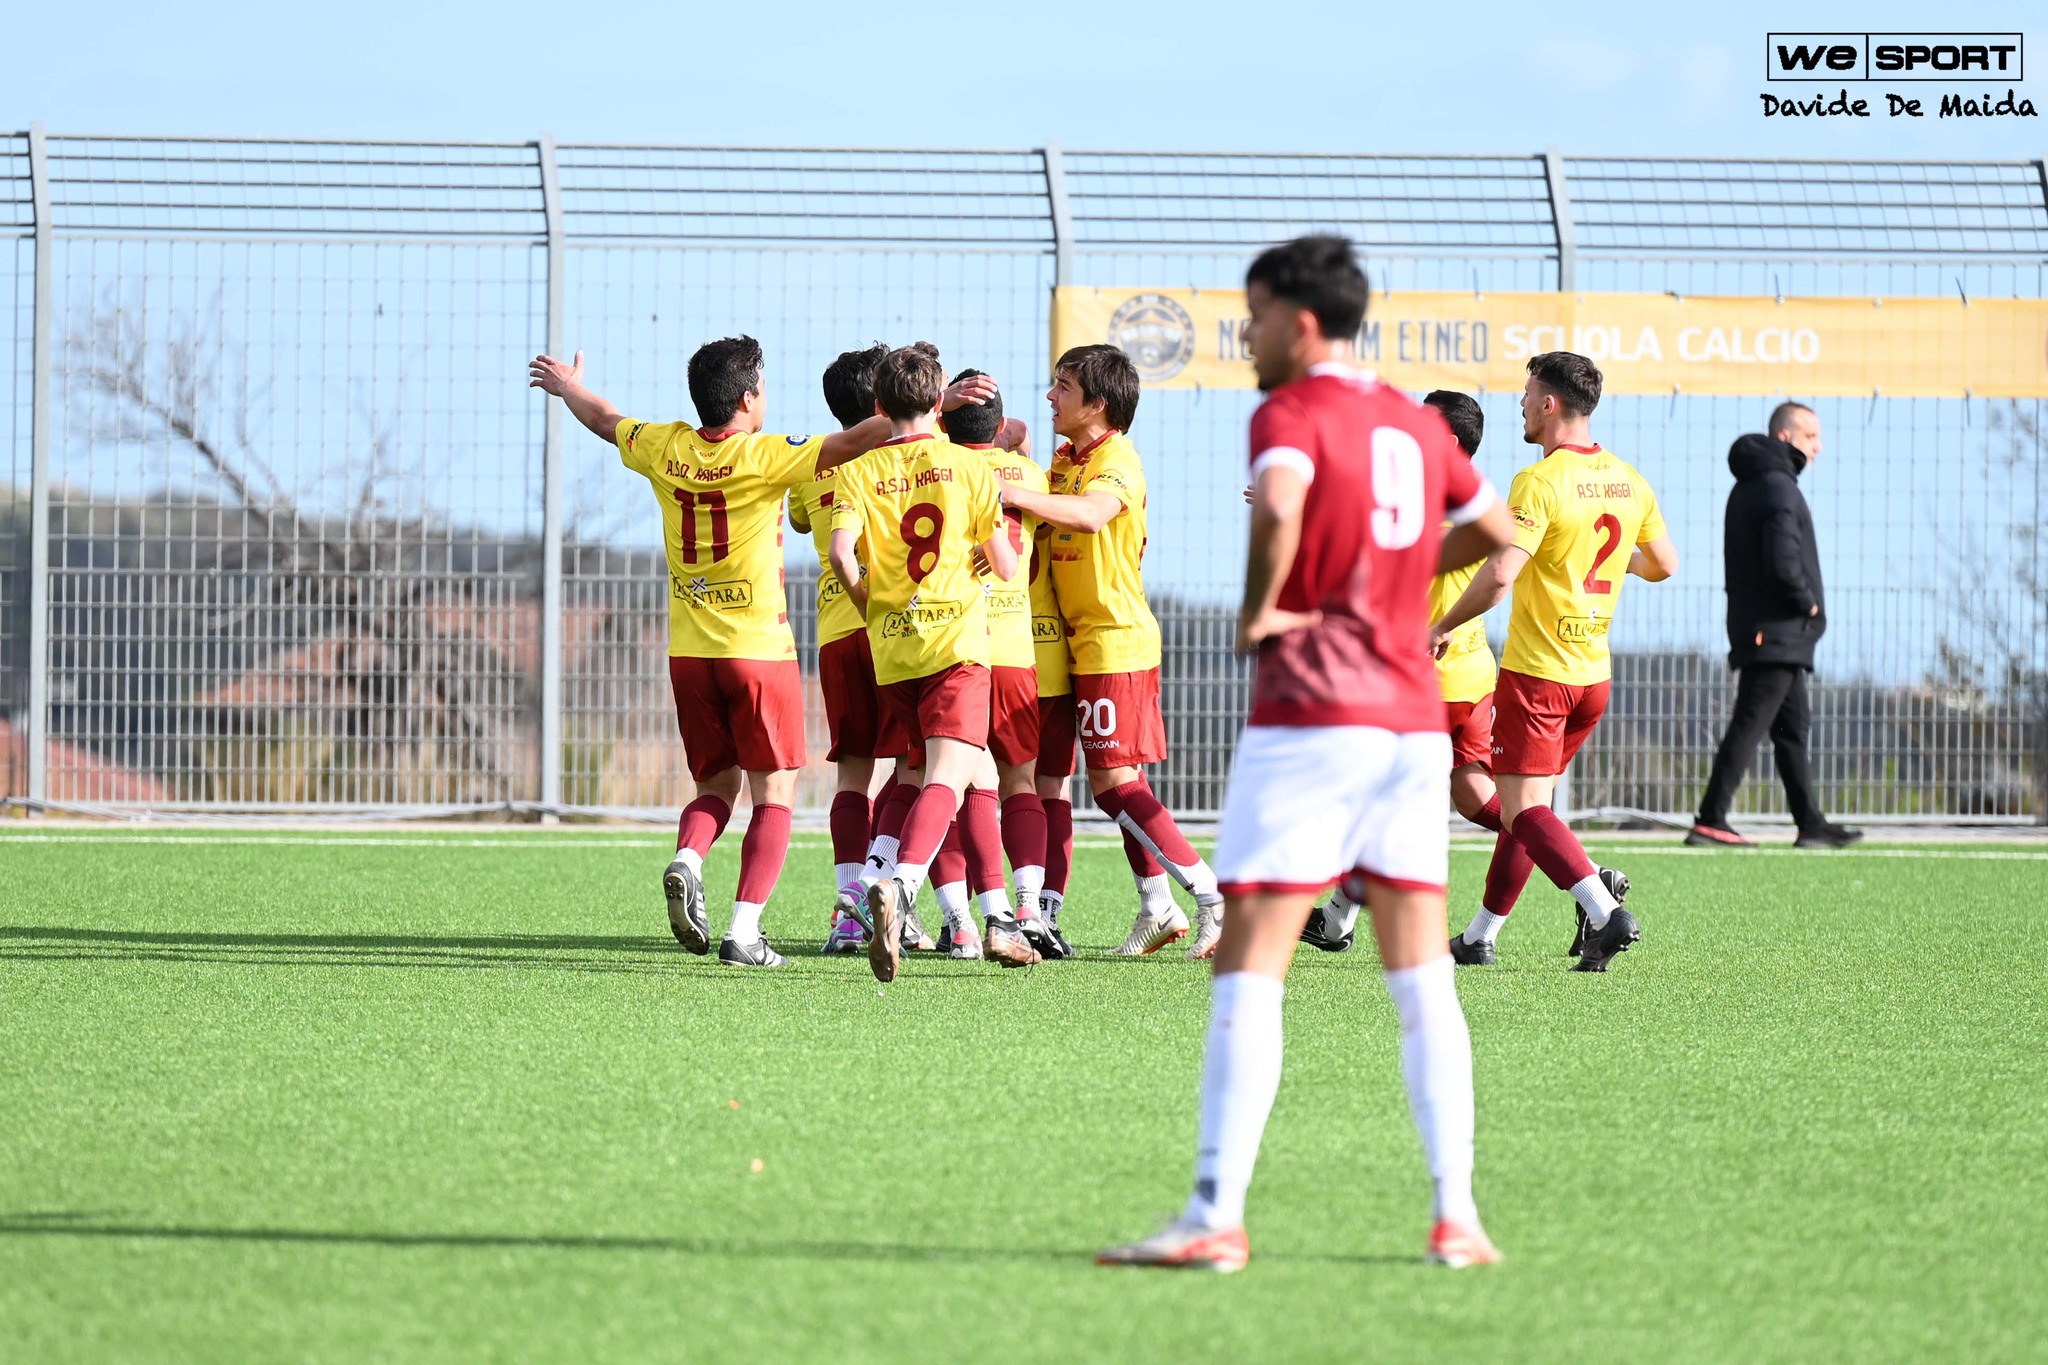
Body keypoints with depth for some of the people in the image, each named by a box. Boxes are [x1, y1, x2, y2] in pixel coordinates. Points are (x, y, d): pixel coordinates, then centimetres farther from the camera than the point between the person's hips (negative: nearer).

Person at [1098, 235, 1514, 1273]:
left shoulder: (1291, 414, -7)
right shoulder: (1415, 422, 14)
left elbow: (1279, 503, -29)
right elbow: (1493, 528, 27)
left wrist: (1257, 613, -15)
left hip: (1308, 719, -7)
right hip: (1414, 719, 7)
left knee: (1249, 968, -5)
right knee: (1420, 976, 9)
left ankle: (1217, 1217, -9)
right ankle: (1457, 1215, 4)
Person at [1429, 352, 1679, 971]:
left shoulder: (1540, 483, -18)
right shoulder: (1628, 481, 4)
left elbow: (1498, 577, -26)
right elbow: (1665, 565, 16)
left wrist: (1441, 628, -11)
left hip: (1536, 670, -8)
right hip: (1595, 672, 8)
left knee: (1524, 810, -7)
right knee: (1527, 803, 17)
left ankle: (1603, 910, -26)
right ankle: (1482, 935, 23)